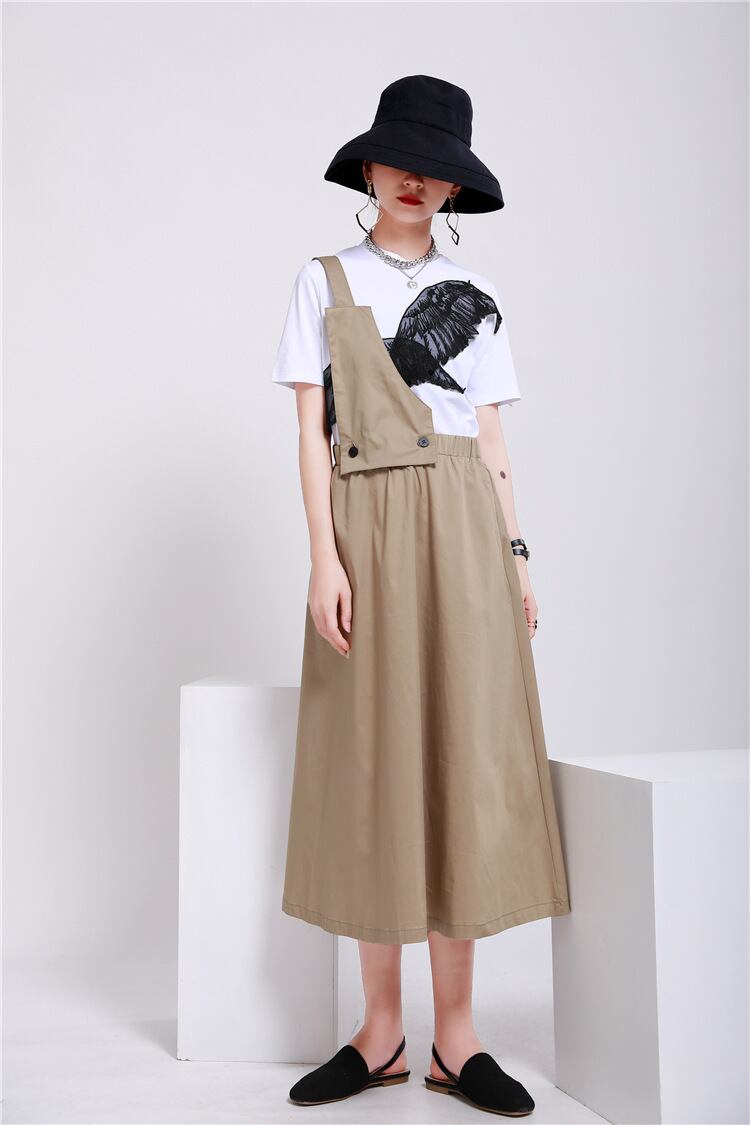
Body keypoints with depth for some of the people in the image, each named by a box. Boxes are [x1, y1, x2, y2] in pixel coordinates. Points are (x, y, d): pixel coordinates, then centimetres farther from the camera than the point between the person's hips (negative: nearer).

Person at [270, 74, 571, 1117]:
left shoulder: (473, 292, 15)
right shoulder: (324, 281, 10)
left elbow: (492, 438, 12)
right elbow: (312, 430, 2)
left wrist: (516, 554, 4)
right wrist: (324, 558, -9)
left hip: (461, 528, 1)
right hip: (367, 528, -1)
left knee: (465, 759, -2)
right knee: (373, 764, 0)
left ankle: (456, 1037, 6)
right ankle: (382, 1031, 11)